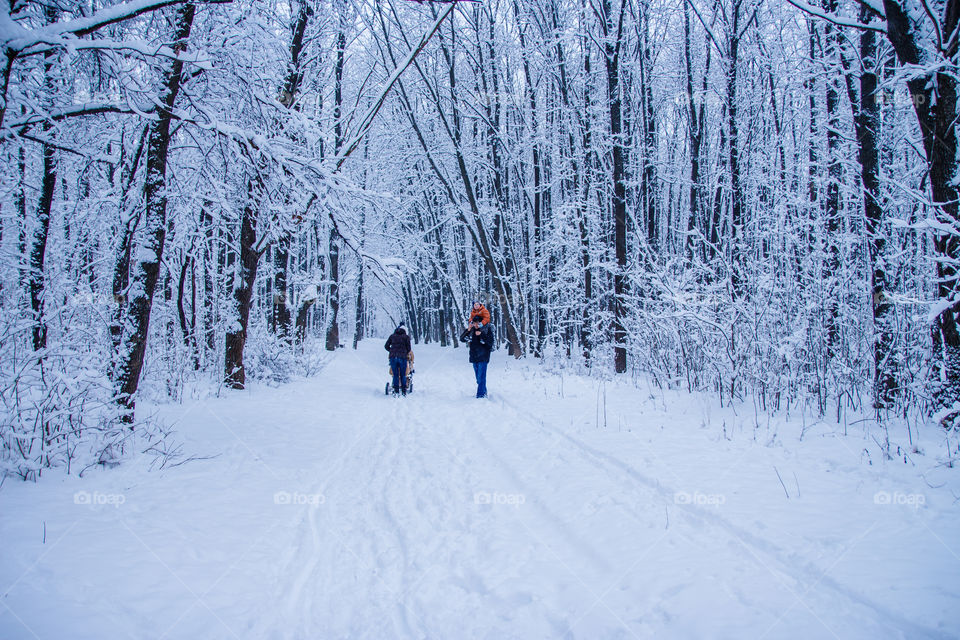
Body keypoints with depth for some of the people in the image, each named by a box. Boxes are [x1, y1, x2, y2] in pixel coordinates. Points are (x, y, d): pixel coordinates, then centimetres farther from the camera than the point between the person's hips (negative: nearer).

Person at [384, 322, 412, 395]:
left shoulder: (392, 336, 13)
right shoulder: (406, 337, 7)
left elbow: (386, 346, 14)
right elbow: (408, 348, 4)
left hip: (393, 357, 1)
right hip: (402, 357, -1)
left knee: (395, 375, 5)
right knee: (403, 375, 7)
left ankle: (396, 391, 0)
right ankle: (404, 391, 5)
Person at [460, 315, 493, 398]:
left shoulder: (487, 330, -5)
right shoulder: (472, 331, 7)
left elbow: (490, 342, -15)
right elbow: (462, 339, 4)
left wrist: (481, 334, -23)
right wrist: (468, 330, -9)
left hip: (483, 358, -6)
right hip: (474, 357, 6)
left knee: (481, 377, -11)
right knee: (478, 378, 13)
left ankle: (481, 395, -8)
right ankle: (484, 393, 25)